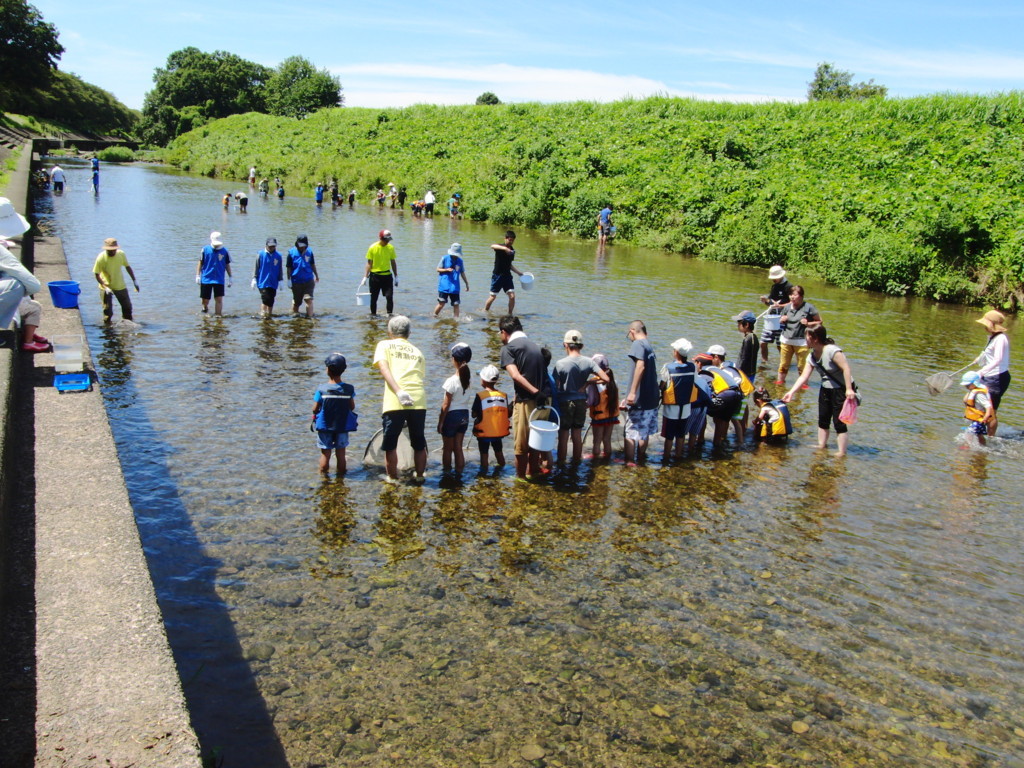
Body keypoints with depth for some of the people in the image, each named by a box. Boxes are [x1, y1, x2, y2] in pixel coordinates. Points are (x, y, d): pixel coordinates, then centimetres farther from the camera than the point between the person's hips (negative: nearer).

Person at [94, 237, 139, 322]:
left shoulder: (121, 254, -11)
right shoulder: (101, 258, -20)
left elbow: (127, 267, 5)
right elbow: (97, 274, -16)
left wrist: (134, 280, 3)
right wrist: (105, 287, -27)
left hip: (120, 286, 4)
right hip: (106, 287, -4)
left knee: (127, 307, 13)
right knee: (108, 310, -4)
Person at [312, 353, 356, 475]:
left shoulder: (321, 389, -15)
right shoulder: (349, 389, -10)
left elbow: (315, 409, -11)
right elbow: (352, 407, -3)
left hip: (324, 426, -1)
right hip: (343, 426, 1)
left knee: (325, 454, 10)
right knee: (341, 454, 12)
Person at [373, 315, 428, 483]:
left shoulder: (384, 345, 14)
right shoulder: (417, 351, 25)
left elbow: (384, 369, -3)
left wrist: (399, 392, -14)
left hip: (394, 403, -3)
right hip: (419, 401, 3)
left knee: (390, 443, 13)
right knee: (419, 443, 19)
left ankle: (392, 477, 23)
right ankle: (420, 475, 30)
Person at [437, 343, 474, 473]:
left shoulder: (451, 380, -19)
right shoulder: (470, 377, -5)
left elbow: (446, 405, -14)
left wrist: (440, 422, -5)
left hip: (452, 415, -5)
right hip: (465, 415, 5)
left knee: (447, 448, 10)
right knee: (458, 448, 13)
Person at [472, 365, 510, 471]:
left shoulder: (480, 396, -16)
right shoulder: (503, 395, -5)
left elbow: (474, 414, -13)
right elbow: (508, 413, -1)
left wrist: (471, 411, 5)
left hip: (484, 431, -4)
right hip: (499, 431, 4)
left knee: (484, 453, 8)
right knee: (499, 451, 22)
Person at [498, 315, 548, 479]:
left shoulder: (508, 348, -4)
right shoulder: (535, 346, 17)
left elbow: (515, 375, -19)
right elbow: (545, 375, 15)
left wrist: (535, 392, -22)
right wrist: (540, 392, 15)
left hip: (525, 402, -7)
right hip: (540, 401, 7)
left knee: (521, 445, 6)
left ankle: (520, 478, 16)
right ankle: (533, 473, 30)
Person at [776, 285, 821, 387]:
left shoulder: (808, 308, -7)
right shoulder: (788, 307, 7)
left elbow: (819, 322, -1)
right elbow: (782, 320, 22)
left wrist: (808, 323, -17)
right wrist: (782, 320, -1)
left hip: (801, 341, -4)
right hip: (786, 340, 4)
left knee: (802, 366, 2)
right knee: (783, 364, 11)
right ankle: (780, 381, 27)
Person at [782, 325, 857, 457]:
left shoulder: (832, 351, -24)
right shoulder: (812, 356, 1)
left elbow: (846, 368, -28)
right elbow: (803, 377, 0)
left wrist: (849, 389, -33)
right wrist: (791, 392, -8)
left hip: (842, 390, -8)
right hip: (826, 389, 9)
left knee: (839, 422, -5)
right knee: (823, 419, 16)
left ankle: (842, 453, 4)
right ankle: (822, 445, 32)